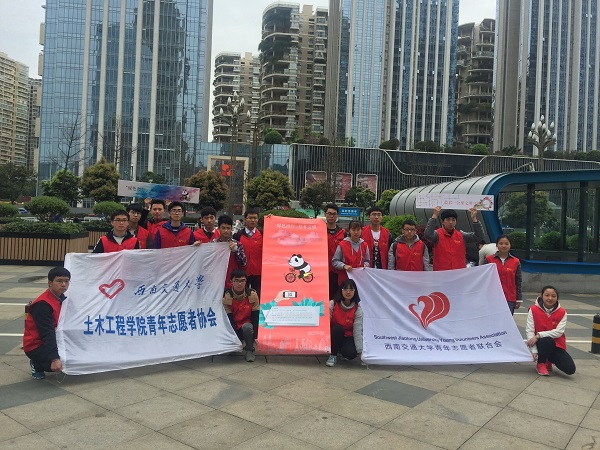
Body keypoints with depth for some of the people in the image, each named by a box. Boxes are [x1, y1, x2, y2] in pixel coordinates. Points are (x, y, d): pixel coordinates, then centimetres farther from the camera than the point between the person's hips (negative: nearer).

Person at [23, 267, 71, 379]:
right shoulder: (42, 305, -25)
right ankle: (37, 365, 2)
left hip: (52, 339, 9)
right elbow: (47, 333, -30)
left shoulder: (61, 298, 2)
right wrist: (55, 359, -35)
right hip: (35, 345, -9)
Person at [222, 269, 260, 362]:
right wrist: (239, 340, -20)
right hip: (233, 328, 1)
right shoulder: (226, 297, -11)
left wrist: (254, 337, -16)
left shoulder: (252, 295, -11)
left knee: (247, 327, -35)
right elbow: (229, 319, -12)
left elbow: (255, 317, -7)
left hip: (247, 325, -1)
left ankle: (250, 350, -11)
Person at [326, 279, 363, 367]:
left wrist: (360, 351, -20)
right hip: (334, 336, 0)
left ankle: (342, 350, 10)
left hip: (348, 338, 0)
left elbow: (357, 331, -15)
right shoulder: (332, 304, -12)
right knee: (337, 328, -33)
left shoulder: (357, 309, -11)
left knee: (351, 354, -29)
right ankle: (333, 355, -13)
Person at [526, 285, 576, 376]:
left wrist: (539, 335, -25)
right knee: (547, 340, -38)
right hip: (541, 344, -2)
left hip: (557, 346, 2)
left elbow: (559, 332, -14)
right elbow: (529, 331, -13)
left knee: (570, 369, -17)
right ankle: (540, 364, -8)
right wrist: (534, 351, -21)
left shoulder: (562, 312, -4)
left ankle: (549, 360, 17)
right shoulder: (533, 310, -8)